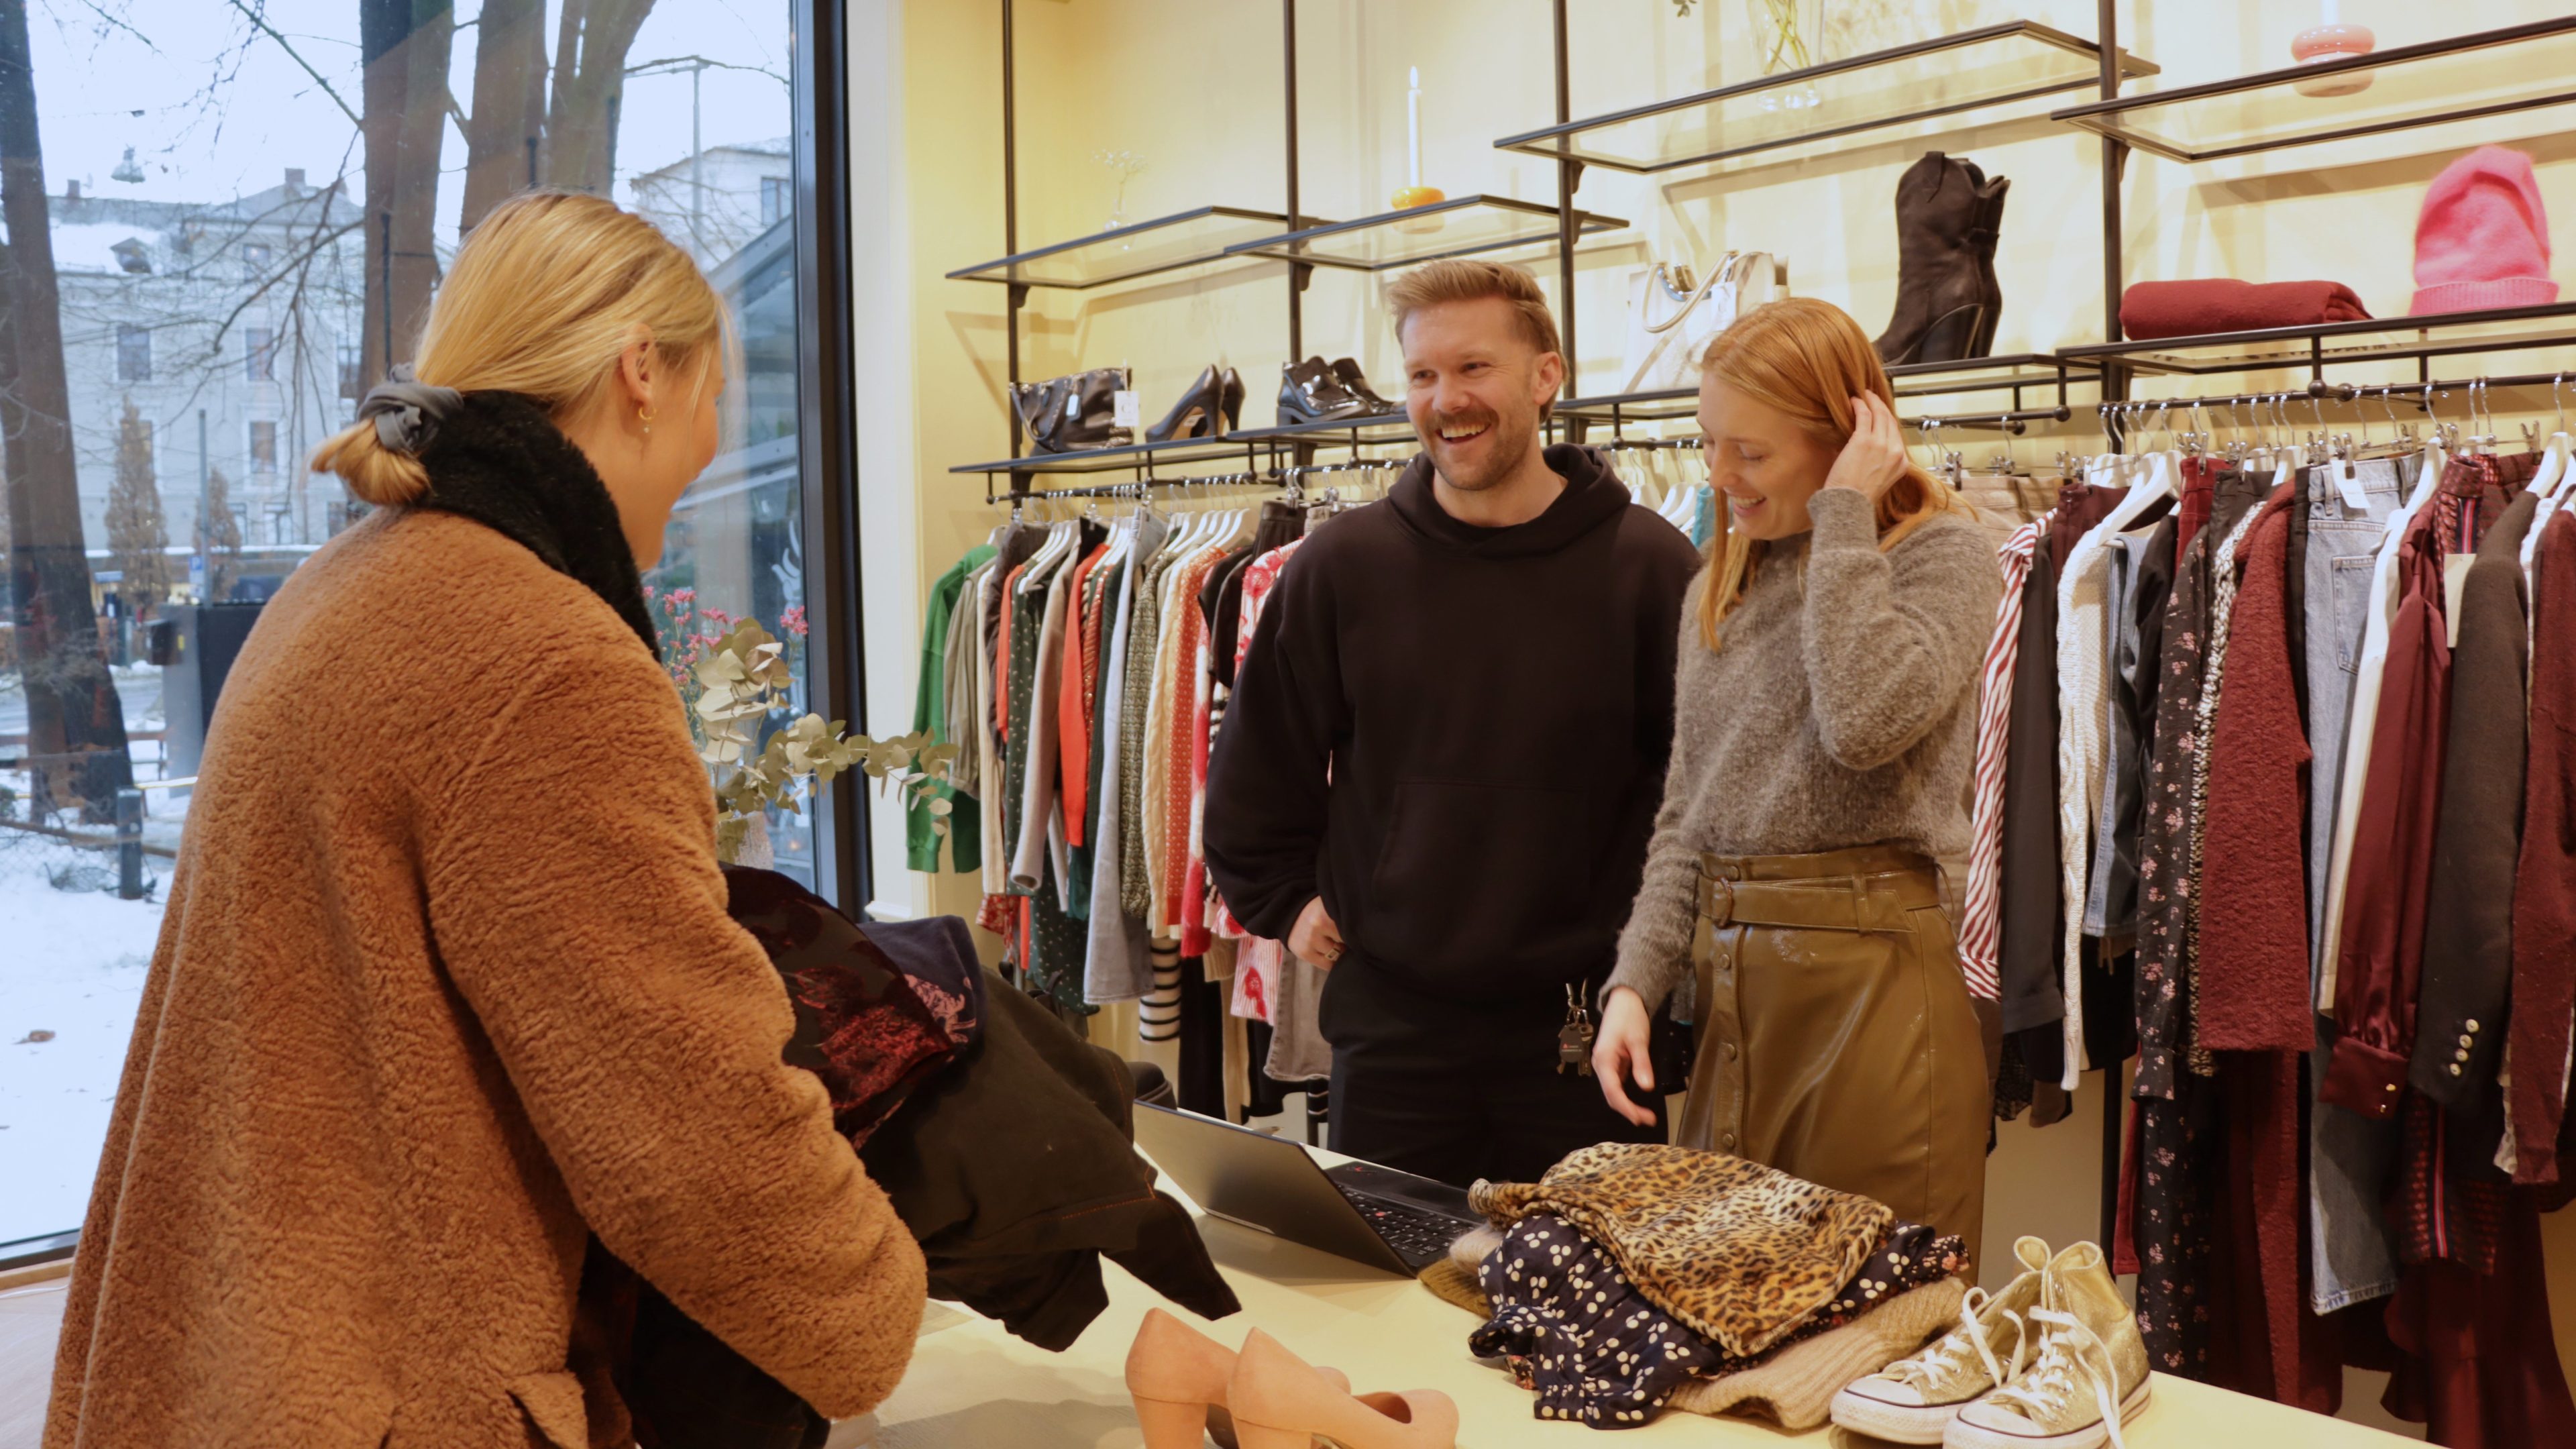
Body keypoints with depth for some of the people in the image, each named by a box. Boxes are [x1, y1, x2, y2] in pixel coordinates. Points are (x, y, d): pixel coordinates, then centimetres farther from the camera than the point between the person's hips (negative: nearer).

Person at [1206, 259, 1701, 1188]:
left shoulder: (1648, 566, -5)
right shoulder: (1342, 566, -2)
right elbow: (1256, 770, 10)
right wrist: (1285, 902, 8)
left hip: (1581, 1035, -1)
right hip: (1392, 1029, 1)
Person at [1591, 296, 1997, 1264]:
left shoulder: (1940, 551, -3)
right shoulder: (1719, 583, 14)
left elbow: (1867, 721, -24)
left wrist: (1843, 520, -14)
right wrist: (1635, 981, 2)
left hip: (1869, 975, -6)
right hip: (1728, 979, 6)